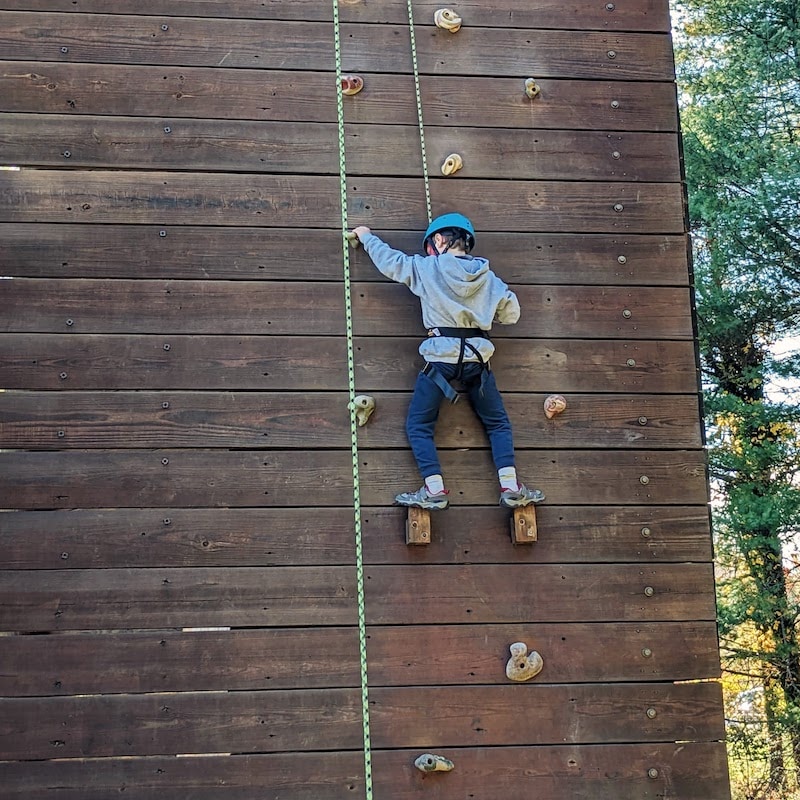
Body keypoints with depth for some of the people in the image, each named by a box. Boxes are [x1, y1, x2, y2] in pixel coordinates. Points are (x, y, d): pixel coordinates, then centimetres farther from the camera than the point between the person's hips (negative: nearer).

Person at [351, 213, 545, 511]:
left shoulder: (426, 268, -1)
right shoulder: (488, 278, 7)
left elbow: (389, 260, 10)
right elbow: (511, 314, 14)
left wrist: (366, 236, 26)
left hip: (440, 357, -3)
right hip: (477, 357, 3)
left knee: (418, 425, 7)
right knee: (498, 423, 16)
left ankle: (435, 489, -6)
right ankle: (510, 487, 3)